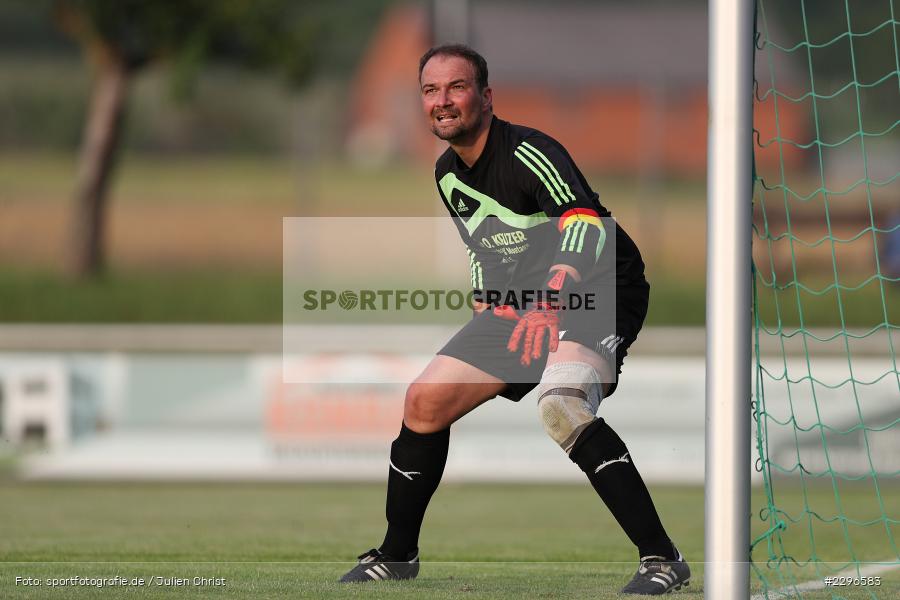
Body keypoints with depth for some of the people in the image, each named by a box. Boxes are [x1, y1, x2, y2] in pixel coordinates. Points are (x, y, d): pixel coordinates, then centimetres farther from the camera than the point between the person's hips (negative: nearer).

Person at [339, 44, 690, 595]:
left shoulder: (528, 152, -21)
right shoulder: (448, 175, 6)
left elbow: (585, 223, -38)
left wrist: (551, 301, -52)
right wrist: (486, 307, 14)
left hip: (598, 295, -8)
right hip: (516, 306, 9)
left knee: (559, 404, -35)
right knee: (425, 401, 1)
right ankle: (397, 555, 21)